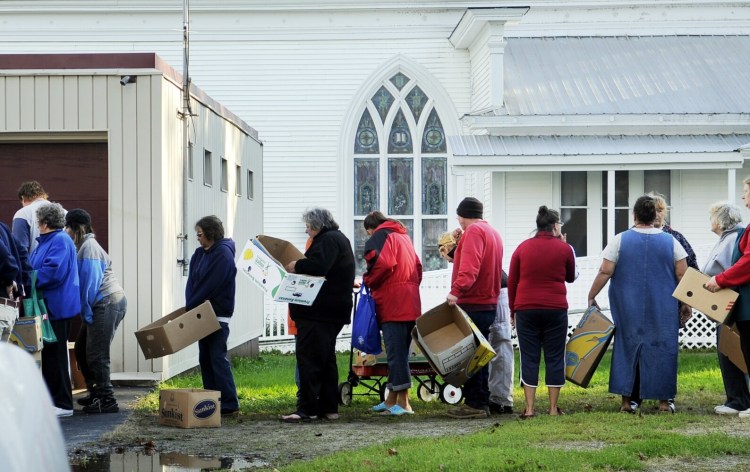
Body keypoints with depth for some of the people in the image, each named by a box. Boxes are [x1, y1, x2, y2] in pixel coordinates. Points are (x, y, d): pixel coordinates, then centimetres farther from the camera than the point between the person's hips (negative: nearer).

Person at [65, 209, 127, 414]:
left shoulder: (89, 246, -13)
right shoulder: (84, 246, 17)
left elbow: (91, 281, -18)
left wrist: (87, 311, -15)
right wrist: (87, 311, 14)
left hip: (107, 303, -10)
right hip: (103, 305, 10)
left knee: (96, 354, -6)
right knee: (82, 349, 15)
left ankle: (107, 401, -1)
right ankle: (95, 393, 23)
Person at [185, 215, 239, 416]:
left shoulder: (223, 254, -13)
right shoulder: (200, 253, 12)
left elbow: (210, 285, -19)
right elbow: (192, 282, 7)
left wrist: (191, 306, -16)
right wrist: (189, 306, -7)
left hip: (218, 314, -9)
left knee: (218, 358, -9)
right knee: (205, 358, 10)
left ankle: (230, 405, -7)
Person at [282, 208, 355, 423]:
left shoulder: (328, 240, -12)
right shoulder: (339, 239, 21)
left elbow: (318, 266, -27)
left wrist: (296, 266, -13)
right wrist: (300, 265, 11)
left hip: (318, 312, -11)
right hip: (333, 310, 11)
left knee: (308, 357, -9)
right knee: (326, 358, 14)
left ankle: (307, 408, -10)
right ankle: (329, 407, 17)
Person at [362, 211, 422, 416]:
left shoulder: (380, 236, -3)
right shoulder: (404, 236, 24)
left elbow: (383, 263, -20)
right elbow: (417, 267, 22)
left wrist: (368, 281, -5)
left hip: (393, 303, -9)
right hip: (411, 304, 9)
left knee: (396, 351, -8)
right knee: (400, 351, 13)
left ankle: (403, 403, -9)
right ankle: (392, 400, 19)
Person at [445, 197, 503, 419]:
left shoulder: (473, 231, -10)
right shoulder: (492, 232, 20)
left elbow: (469, 266, -24)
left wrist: (457, 290, -32)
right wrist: (460, 242, 15)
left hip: (472, 304, -10)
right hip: (489, 303, 10)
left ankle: (474, 404, -6)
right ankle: (482, 403, 18)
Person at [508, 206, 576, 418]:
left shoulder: (522, 248, 5)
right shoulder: (564, 248, 0)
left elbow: (512, 282, 6)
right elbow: (570, 277, 15)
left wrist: (513, 310, 15)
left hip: (526, 309, 1)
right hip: (556, 309, -1)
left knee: (529, 358, 3)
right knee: (555, 358, 5)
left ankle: (529, 408, 0)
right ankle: (553, 408, 6)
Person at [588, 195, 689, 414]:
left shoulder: (620, 240, -3)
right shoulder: (670, 241, 1)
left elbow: (605, 271, -6)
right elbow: (682, 275, 0)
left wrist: (591, 296, 4)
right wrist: (685, 303, 10)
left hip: (629, 309, 0)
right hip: (662, 311, 0)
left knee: (627, 348, 8)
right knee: (661, 349, 7)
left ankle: (627, 400, 7)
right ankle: (663, 401, 6)